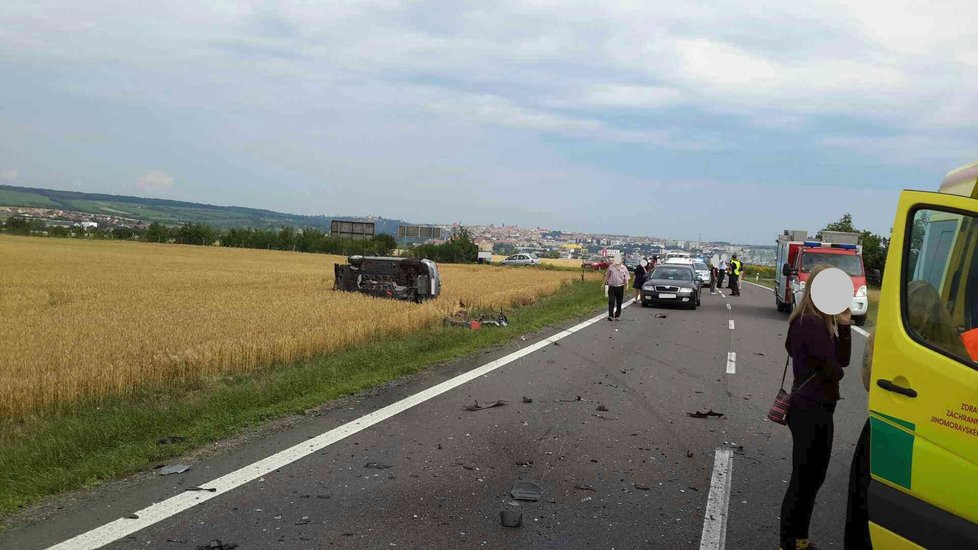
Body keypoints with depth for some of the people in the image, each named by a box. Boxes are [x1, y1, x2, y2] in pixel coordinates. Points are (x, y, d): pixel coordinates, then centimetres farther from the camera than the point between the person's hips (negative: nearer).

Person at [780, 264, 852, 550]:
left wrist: (844, 325, -4)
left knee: (811, 478, 19)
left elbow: (842, 359, 8)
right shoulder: (812, 324, -21)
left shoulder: (822, 321, 12)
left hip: (813, 408, 11)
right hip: (812, 410, -11)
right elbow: (834, 370, -20)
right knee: (804, 480, 0)